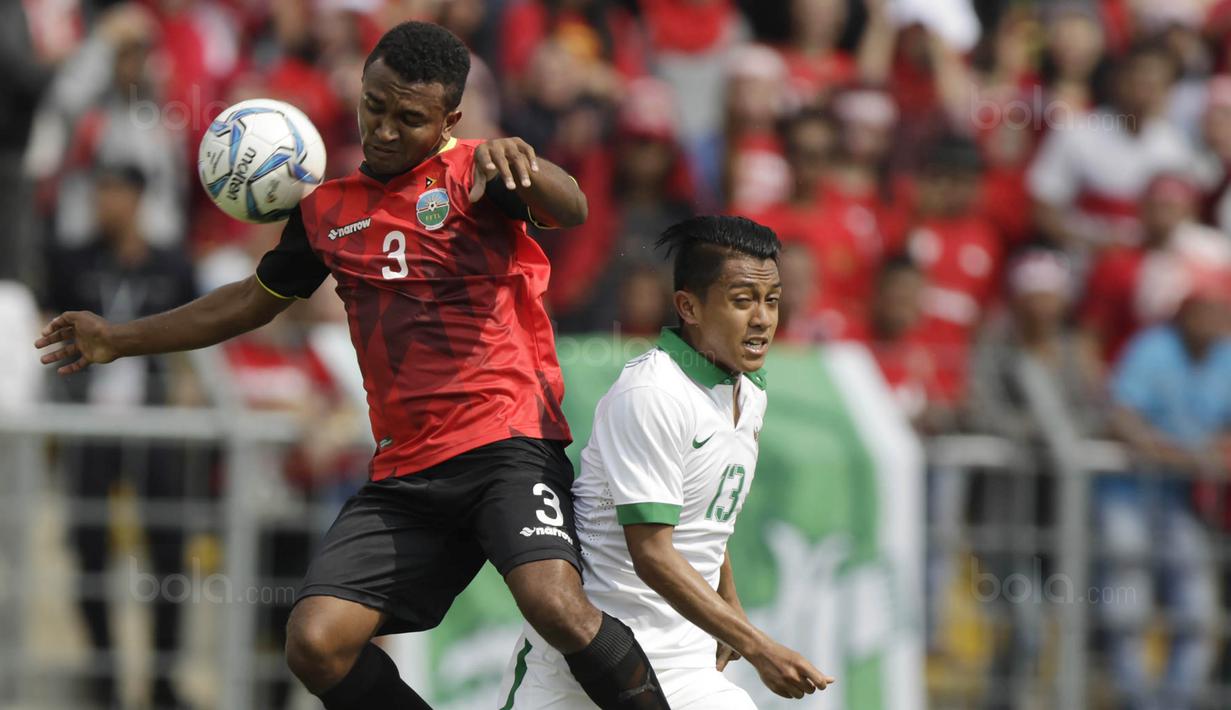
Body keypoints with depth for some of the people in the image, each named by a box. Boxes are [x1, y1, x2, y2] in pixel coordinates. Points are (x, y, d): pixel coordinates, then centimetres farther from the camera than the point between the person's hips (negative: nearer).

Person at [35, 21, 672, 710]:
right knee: (315, 644, -12)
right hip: (405, 471, 6)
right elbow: (256, 299, 32)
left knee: (555, 605, -31)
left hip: (508, 445, -6)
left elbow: (571, 210, -21)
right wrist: (124, 338, 33)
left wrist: (520, 162, -43)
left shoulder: (473, 173, -1)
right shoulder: (328, 211, 16)